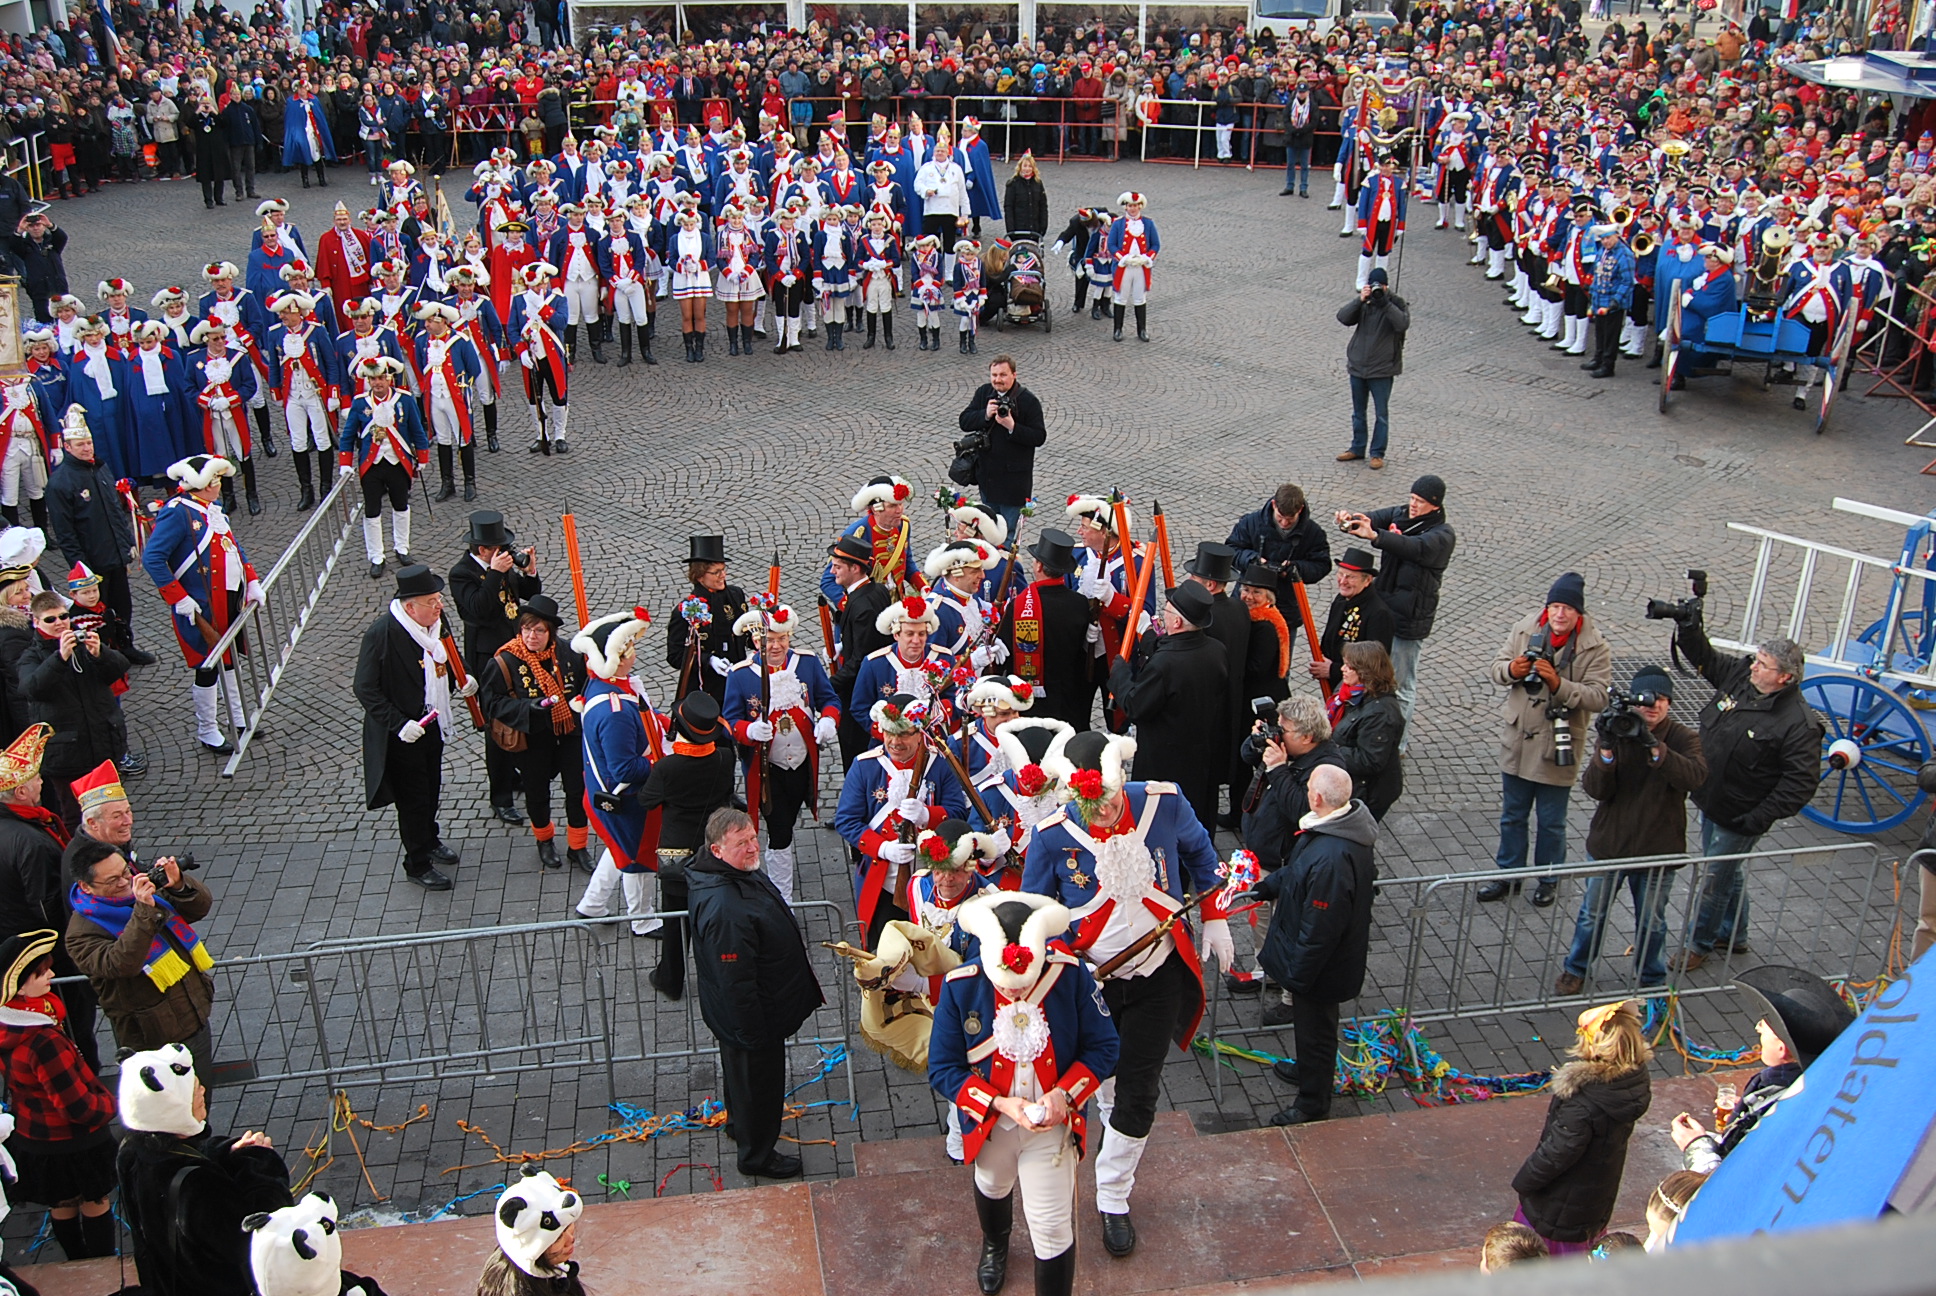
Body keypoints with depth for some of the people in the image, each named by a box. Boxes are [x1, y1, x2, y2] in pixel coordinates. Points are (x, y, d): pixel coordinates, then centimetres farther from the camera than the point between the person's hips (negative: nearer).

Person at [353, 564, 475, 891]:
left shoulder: (435, 622, -6)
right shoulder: (382, 634, -27)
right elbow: (366, 689, -22)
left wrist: (458, 684, -3)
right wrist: (399, 724, -27)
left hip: (432, 725, 7)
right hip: (402, 734, -7)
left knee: (431, 789, 25)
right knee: (413, 798, 9)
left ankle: (429, 840, 49)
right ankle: (417, 864, 27)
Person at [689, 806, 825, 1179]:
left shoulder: (744, 873, -6)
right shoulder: (724, 909, -39)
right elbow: (735, 982, -32)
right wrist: (755, 1034, -23)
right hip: (751, 1019, -10)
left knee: (741, 1072, 31)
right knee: (758, 1079, 14)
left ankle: (740, 1125, 56)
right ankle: (757, 1155, 36)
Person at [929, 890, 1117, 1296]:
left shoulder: (1070, 974, -24)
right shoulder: (961, 986, -25)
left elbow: (1105, 1048, -13)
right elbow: (942, 1069, -17)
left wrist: (1065, 1094, -28)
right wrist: (999, 1104, -27)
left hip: (1053, 1124, -2)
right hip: (991, 1123, 2)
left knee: (1052, 1228, 3)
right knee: (992, 1188, 32)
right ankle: (994, 1245, 67)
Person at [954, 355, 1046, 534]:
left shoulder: (1028, 400, -13)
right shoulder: (984, 393, 3)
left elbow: (1040, 437, -15)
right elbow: (964, 422, -2)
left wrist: (1012, 426, -27)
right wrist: (986, 415, -19)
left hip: (1013, 478, -5)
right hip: (987, 473, 5)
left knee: (1009, 530, -1)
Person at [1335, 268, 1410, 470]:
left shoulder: (1396, 303, -7)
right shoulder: (1362, 303, 2)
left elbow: (1403, 324, -25)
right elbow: (1343, 317, -13)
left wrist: (1384, 303, -31)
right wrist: (1359, 300, -26)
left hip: (1382, 369, -4)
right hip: (1357, 366, 4)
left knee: (1381, 413, 3)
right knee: (1358, 411, 16)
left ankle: (1377, 453, 13)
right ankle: (1358, 448, 29)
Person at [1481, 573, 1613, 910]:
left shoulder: (1595, 649, -13)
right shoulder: (1525, 629, -3)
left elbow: (1598, 697, -19)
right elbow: (1497, 667, 4)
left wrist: (1559, 684, -32)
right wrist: (1511, 670, -19)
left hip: (1558, 746, -3)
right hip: (1517, 741, 3)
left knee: (1551, 822, 13)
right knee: (1512, 815, 18)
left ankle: (1549, 879, 32)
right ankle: (1508, 874, 34)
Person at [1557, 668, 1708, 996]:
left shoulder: (1683, 738, -10)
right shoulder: (1615, 732, -8)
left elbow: (1695, 776, -30)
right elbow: (1595, 789, -15)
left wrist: (1654, 747, -40)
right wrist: (1606, 750, -32)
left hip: (1658, 849, -1)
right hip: (1608, 845, 1)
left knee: (1652, 922, 17)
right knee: (1592, 915, 17)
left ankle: (1651, 979, 40)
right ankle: (1576, 970, 37)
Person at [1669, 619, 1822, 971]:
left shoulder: (1799, 723, -25)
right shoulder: (1740, 675, -7)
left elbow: (1800, 783, -24)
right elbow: (1704, 658, 8)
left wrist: (1761, 818, -25)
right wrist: (1688, 628, -9)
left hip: (1739, 819, -7)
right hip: (1711, 802, 7)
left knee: (1714, 879, 7)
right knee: (1727, 873, 25)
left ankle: (1700, 943, 28)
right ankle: (1733, 935, 45)